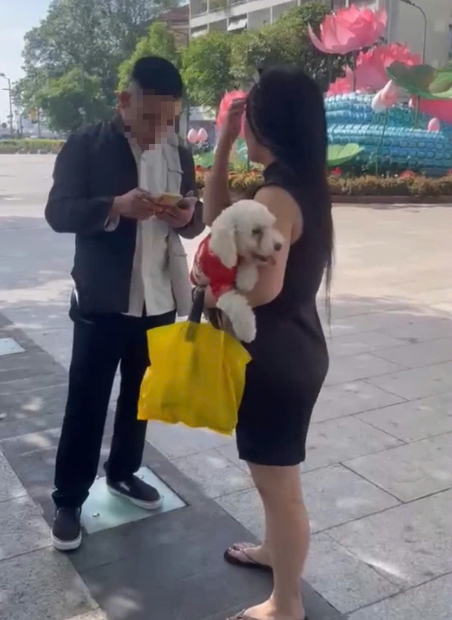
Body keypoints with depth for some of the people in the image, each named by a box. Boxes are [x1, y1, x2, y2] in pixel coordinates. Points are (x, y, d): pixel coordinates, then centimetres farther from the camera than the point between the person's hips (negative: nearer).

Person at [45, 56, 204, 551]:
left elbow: (194, 221, 11)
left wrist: (188, 215, -14)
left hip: (159, 300, 5)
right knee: (86, 404, 4)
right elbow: (58, 212, -13)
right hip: (102, 301, -4)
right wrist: (117, 206, -30)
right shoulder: (86, 146, -7)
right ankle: (68, 500, 19)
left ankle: (123, 472, 38)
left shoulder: (180, 154, 6)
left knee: (140, 397, 18)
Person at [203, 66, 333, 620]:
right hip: (292, 349, 10)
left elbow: (262, 287, -32)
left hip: (275, 358, -10)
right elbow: (217, 216, 13)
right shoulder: (303, 183, 7)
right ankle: (274, 550, 50)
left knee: (279, 483, 7)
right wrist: (222, 144, 6)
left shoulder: (277, 195, -22)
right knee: (274, 475, 27)